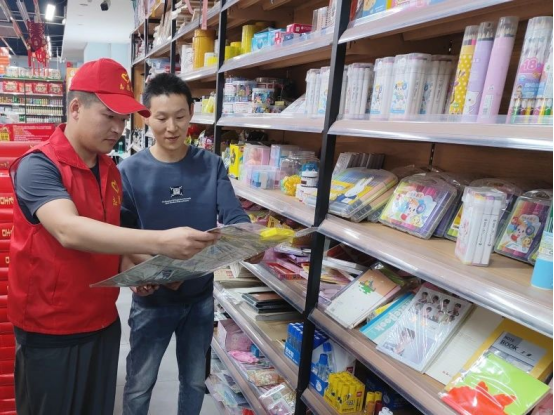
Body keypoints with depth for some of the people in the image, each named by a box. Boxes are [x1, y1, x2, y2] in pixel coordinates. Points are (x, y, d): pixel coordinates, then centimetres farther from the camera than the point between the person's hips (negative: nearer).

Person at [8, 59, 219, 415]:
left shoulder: (111, 171, 4)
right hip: (51, 328, -6)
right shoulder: (38, 166, -18)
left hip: (102, 320, 6)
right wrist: (161, 242, -44)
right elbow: (69, 231, -35)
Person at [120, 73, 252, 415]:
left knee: (195, 381, 22)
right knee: (140, 384, 19)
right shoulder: (131, 171, -12)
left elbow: (235, 217, -12)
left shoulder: (211, 165, -7)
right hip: (152, 300, -2)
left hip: (200, 296, 2)